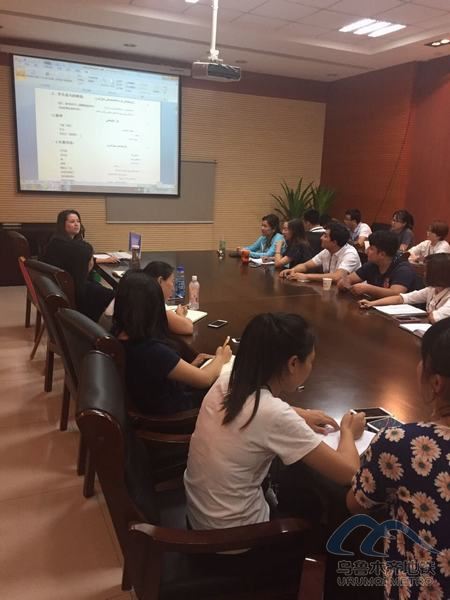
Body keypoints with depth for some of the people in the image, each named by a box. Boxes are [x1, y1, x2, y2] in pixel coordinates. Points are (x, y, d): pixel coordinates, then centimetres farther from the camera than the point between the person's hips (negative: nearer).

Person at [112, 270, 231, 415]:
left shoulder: (117, 335, -14)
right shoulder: (152, 350, -38)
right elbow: (205, 379, -23)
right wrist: (220, 358, -4)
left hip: (147, 400, 7)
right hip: (170, 411, -7)